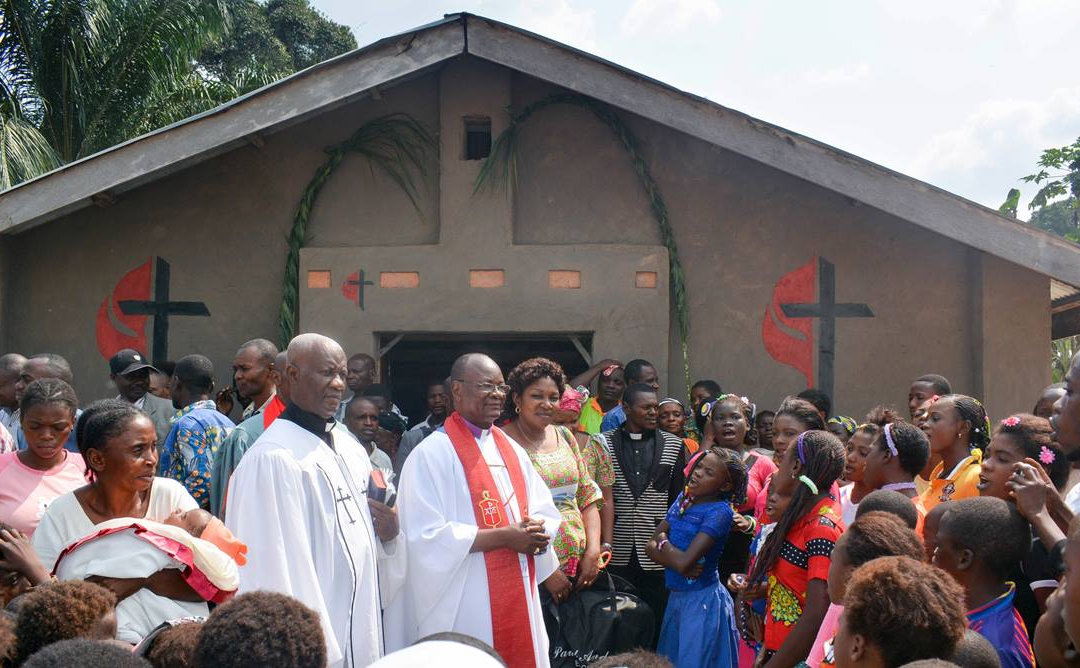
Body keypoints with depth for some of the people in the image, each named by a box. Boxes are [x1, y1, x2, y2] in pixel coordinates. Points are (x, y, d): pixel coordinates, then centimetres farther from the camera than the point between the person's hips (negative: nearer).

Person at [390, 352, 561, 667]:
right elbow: (427, 536, -19)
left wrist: (537, 529, -10)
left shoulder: (511, 449, 13)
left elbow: (546, 510, 14)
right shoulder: (432, 454, -11)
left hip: (519, 602, 7)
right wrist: (504, 537, -19)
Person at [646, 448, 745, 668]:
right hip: (676, 596, 7)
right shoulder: (683, 499, 4)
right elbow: (651, 547, 1)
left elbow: (684, 562, -26)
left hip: (702, 600, -7)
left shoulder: (719, 512, -17)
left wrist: (662, 541, -8)